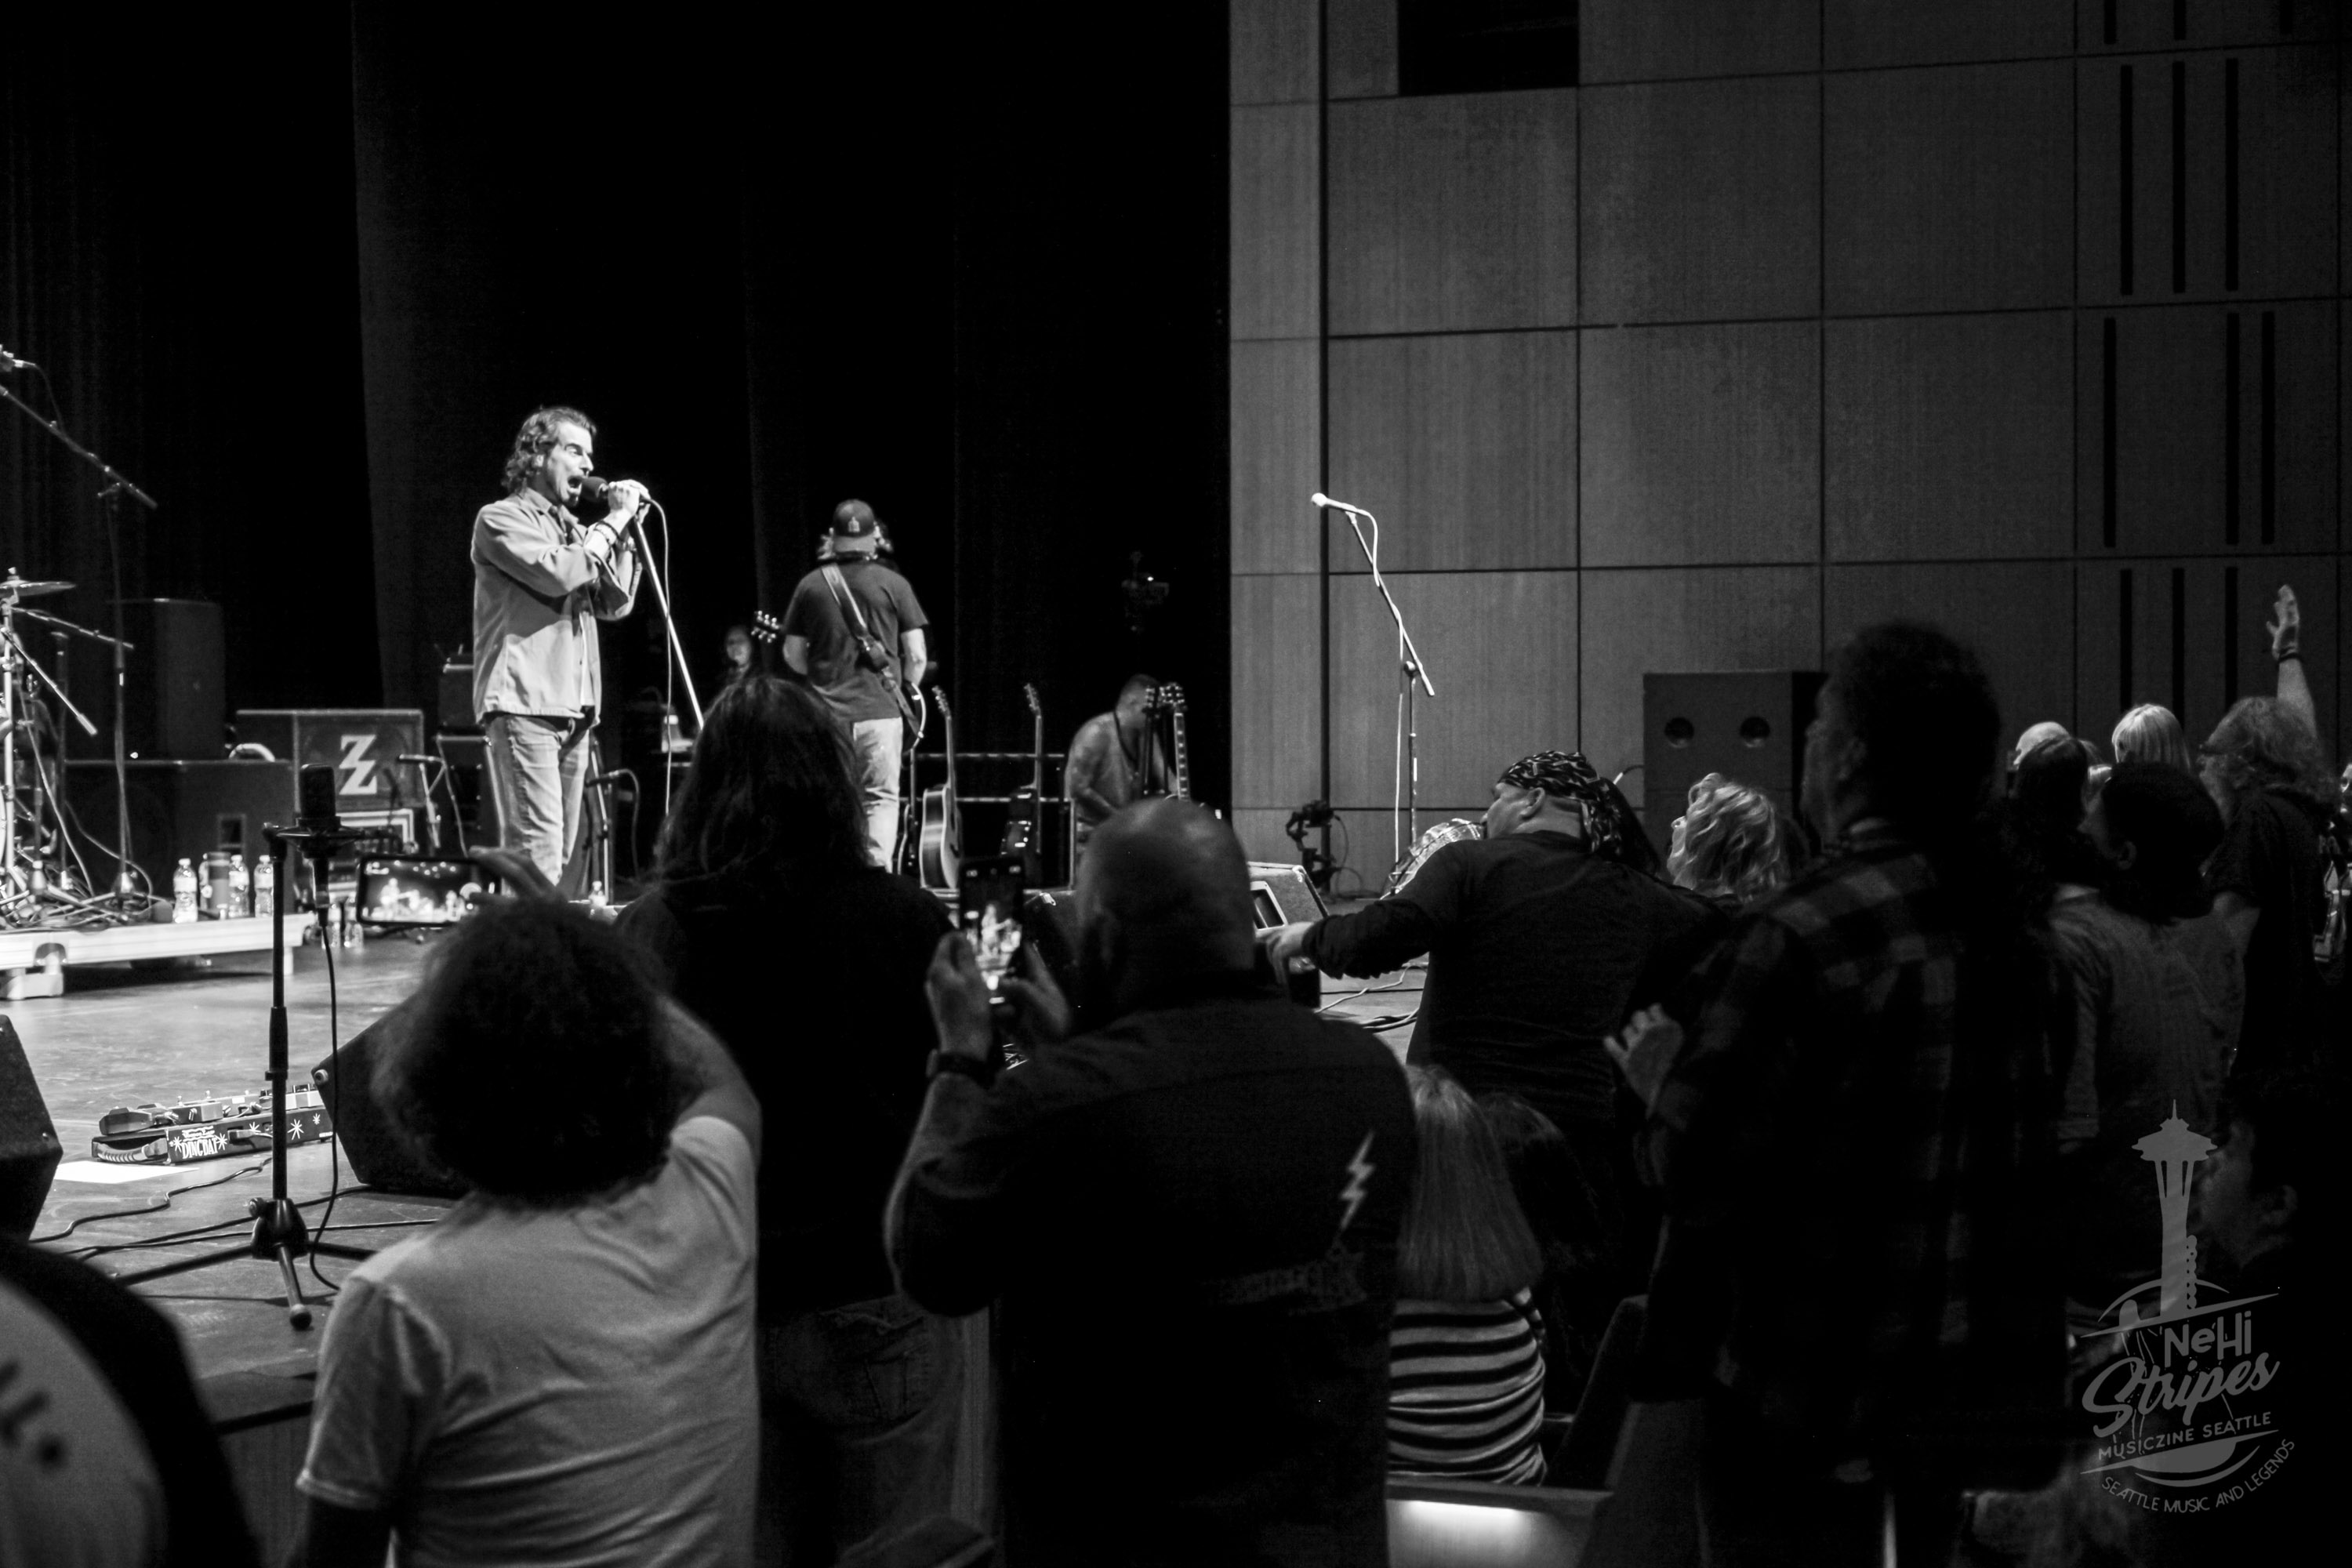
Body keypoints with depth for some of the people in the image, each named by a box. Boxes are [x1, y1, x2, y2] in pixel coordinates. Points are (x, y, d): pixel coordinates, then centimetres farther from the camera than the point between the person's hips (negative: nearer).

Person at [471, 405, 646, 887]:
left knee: (560, 849, 6)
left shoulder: (574, 530, 22)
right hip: (523, 703, -8)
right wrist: (612, 523, -8)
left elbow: (615, 604, 16)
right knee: (537, 845, -16)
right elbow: (557, 574, -18)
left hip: (574, 709, 8)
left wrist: (625, 531, 6)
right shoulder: (502, 519, -2)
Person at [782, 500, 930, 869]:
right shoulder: (893, 585, -1)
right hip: (880, 710, -1)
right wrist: (906, 691, 17)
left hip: (826, 713, 1)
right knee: (881, 797, 5)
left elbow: (792, 654, 8)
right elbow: (917, 656, -1)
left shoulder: (811, 585, 4)